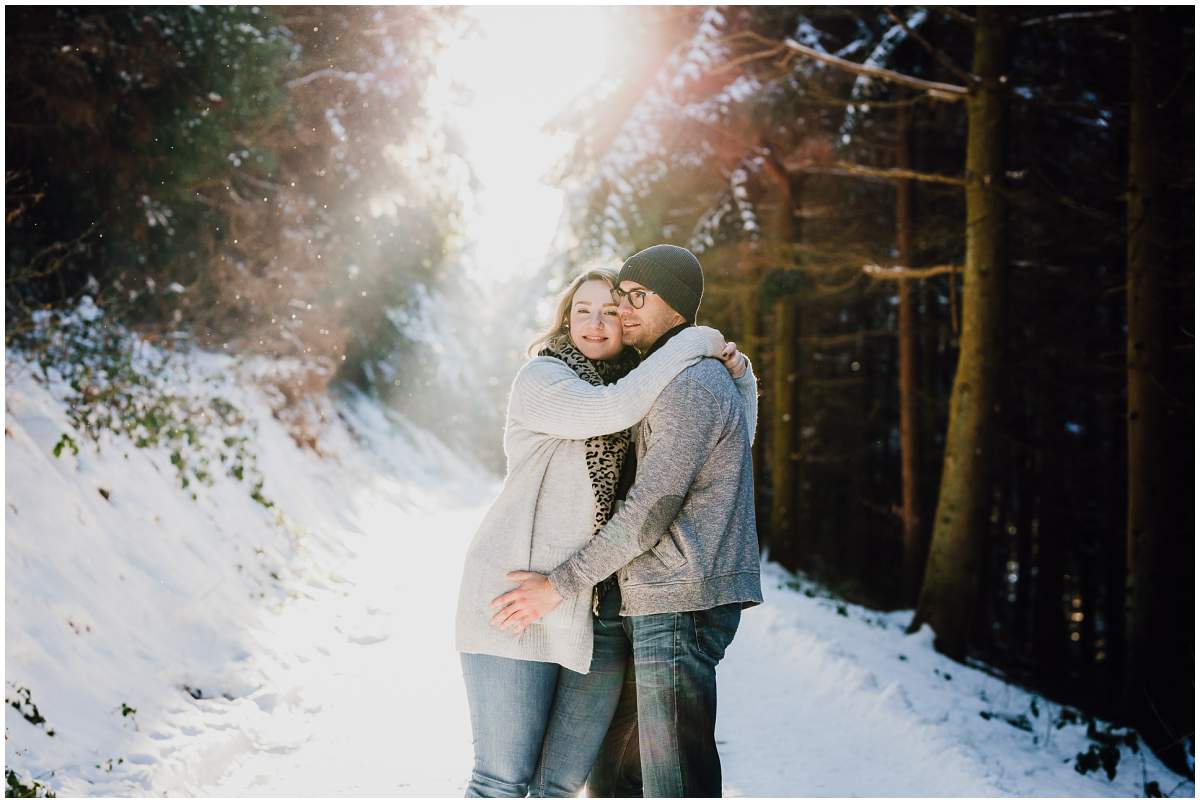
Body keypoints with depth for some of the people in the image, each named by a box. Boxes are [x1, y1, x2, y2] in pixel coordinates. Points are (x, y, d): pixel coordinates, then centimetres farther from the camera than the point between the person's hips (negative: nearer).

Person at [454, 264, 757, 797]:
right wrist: (697, 342, -12)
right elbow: (613, 409, -22)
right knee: (503, 781, -4)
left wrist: (738, 372, 4)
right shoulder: (541, 379, -3)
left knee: (563, 784, 8)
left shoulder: (643, 390, 17)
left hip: (600, 614, 6)